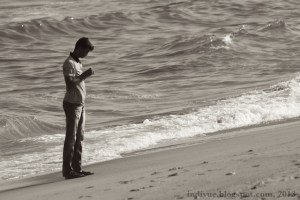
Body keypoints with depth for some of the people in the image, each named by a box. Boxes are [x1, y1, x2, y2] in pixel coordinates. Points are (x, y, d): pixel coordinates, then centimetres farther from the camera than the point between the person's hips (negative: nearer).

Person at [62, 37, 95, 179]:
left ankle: (77, 168, 14)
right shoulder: (69, 63, -14)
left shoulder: (78, 62, 15)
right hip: (72, 104, -9)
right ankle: (68, 171, -5)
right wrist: (84, 75, -21)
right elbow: (70, 84, -23)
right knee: (71, 138, -7)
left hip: (80, 104, 9)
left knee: (79, 138, 10)